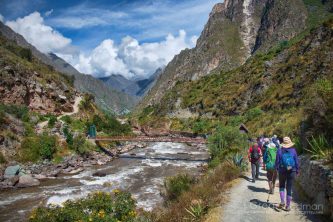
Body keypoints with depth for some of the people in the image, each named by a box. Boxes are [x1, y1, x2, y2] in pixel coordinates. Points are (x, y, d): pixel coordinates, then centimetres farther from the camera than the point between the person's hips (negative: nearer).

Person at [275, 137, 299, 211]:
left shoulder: (280, 151, -5)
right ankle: (288, 206, 12)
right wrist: (297, 171, 12)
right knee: (289, 188, 8)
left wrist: (276, 169, 13)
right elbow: (296, 161, 2)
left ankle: (282, 202, -1)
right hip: (292, 171, 1)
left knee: (281, 186, 16)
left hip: (282, 171, -1)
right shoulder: (293, 150, -2)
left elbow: (277, 161, -2)